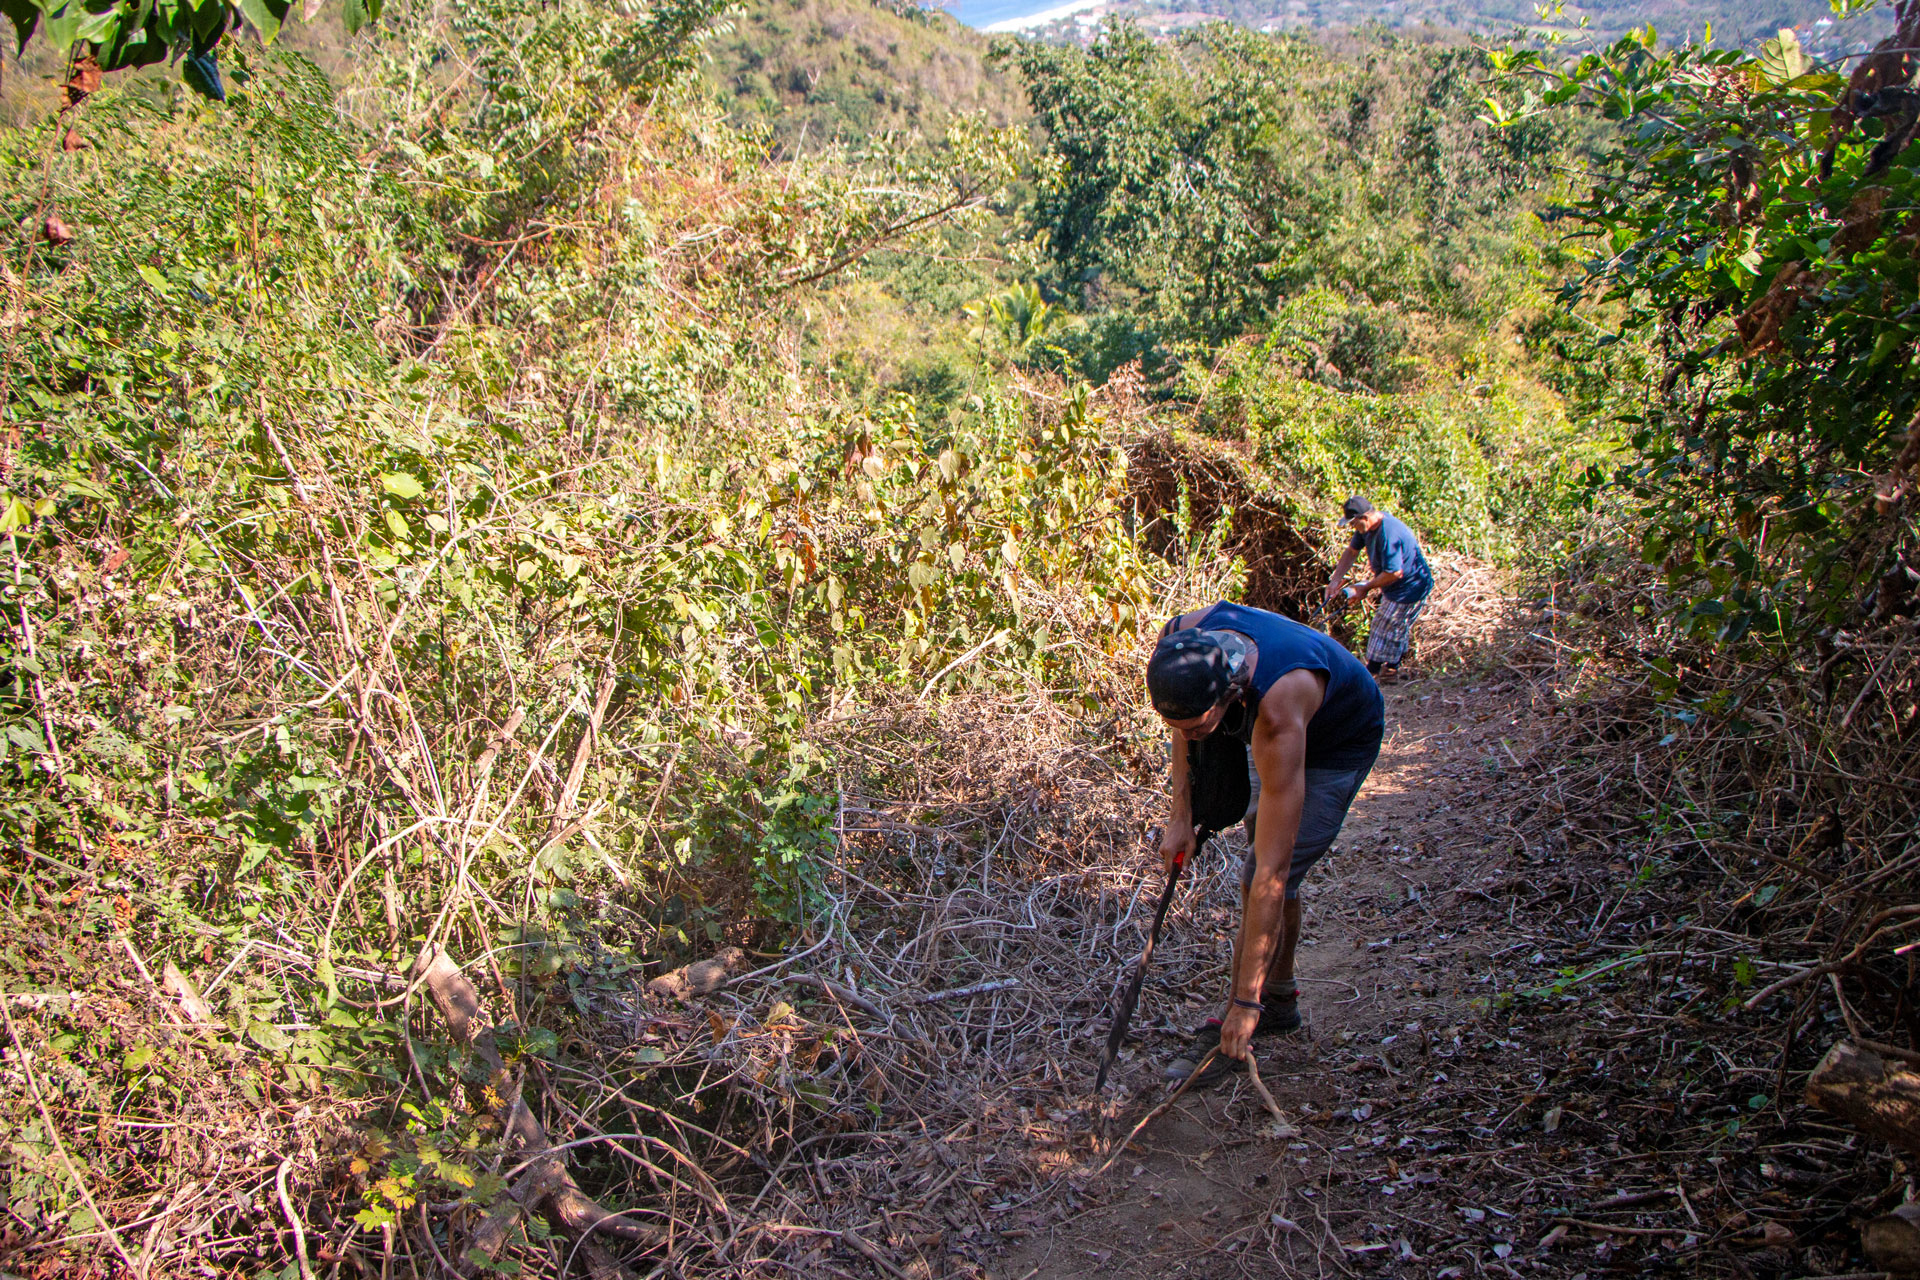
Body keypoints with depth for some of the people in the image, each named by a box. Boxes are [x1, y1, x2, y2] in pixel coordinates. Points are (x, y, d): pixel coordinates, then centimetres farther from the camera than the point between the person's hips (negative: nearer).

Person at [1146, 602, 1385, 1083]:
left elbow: (1271, 873, -42)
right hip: (1264, 728, 7)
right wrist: (1181, 813, -12)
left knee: (1268, 877, -11)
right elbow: (1184, 722, -4)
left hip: (1339, 745, -7)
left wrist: (1246, 1002, -38)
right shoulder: (1177, 640, -32)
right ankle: (1280, 999, 32)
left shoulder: (1278, 716, -47)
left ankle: (1230, 1029, 4)